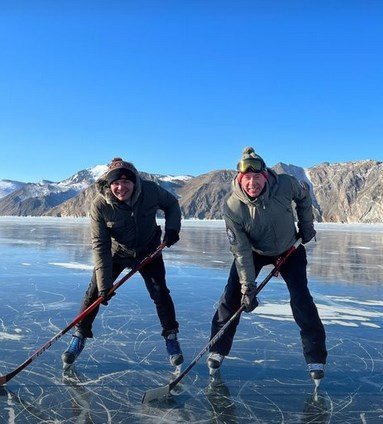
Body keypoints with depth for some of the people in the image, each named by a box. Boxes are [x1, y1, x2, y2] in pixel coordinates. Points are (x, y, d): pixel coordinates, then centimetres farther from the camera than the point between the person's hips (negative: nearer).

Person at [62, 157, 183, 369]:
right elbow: (100, 246, -25)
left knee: (160, 292, -4)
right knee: (95, 292, -3)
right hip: (115, 252, 0)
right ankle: (79, 336, 17)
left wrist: (172, 228, -19)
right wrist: (105, 283, -28)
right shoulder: (99, 205, -28)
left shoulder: (151, 191, -25)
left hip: (148, 251, 1)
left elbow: (172, 204, -2)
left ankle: (171, 337, 15)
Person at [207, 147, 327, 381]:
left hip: (290, 249, 1)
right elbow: (241, 250, -25)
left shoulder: (286, 184, -28)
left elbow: (304, 193, -2)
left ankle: (316, 359, 8)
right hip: (253, 252, 0)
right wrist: (248, 286, -26)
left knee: (301, 298, -8)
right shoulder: (232, 207, -30)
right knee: (232, 296, -8)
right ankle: (218, 350, 10)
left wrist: (306, 225, 0)